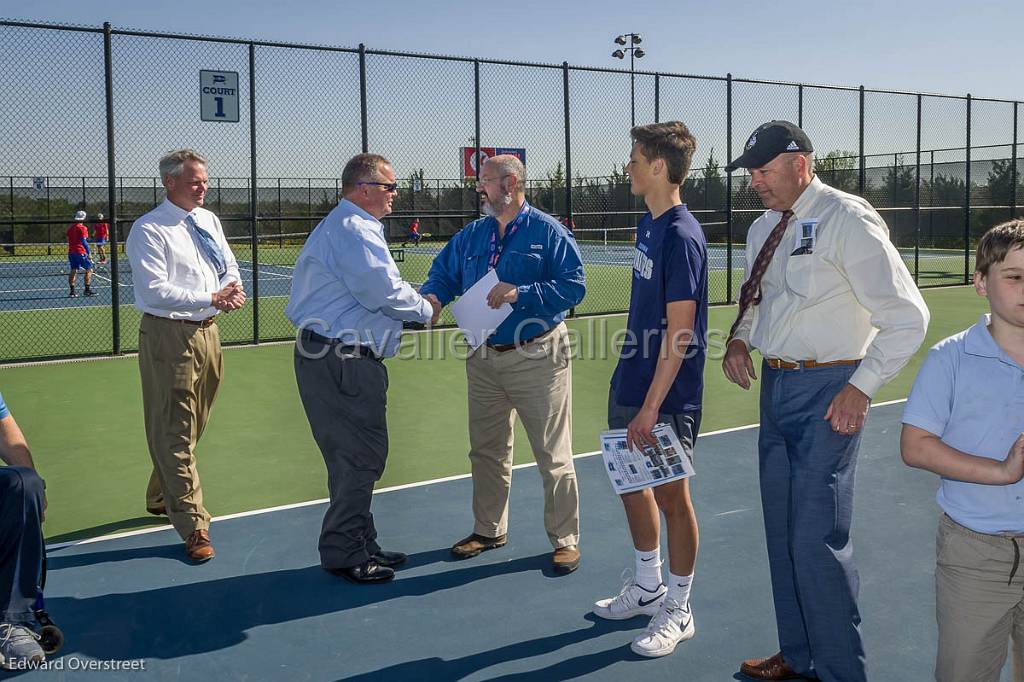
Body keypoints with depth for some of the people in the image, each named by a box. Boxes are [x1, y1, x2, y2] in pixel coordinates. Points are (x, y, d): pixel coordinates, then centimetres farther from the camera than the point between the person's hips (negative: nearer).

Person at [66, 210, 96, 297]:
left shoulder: (70, 228, 14)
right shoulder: (82, 228, -8)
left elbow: (69, 240, 19)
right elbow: (84, 241, -14)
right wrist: (88, 252, -11)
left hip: (71, 252, 7)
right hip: (81, 252, -7)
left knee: (73, 271, 7)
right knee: (89, 269, 2)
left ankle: (72, 291, 4)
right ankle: (87, 290, -2)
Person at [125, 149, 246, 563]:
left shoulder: (209, 221, 11)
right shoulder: (148, 230, -11)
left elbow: (229, 266, 15)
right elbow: (155, 290, -18)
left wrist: (233, 288, -9)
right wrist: (211, 298, -22)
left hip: (207, 331, 8)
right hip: (168, 336, -8)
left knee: (192, 427, 19)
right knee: (174, 432, -4)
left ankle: (161, 497, 39)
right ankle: (193, 525, 1)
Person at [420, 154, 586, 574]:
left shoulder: (547, 232, -7)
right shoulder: (471, 235, 10)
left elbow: (573, 285, -14)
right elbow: (443, 276, 13)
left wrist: (520, 294, -24)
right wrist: (430, 298, -11)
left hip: (536, 358, -6)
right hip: (484, 359, 6)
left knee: (552, 454, 1)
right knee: (486, 451, 15)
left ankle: (565, 539, 13)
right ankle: (488, 530, 31)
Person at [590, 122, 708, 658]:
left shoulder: (681, 237, -19)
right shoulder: (648, 225, 8)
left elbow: (678, 333, -21)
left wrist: (652, 406, -22)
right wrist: (633, 388, 19)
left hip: (667, 394, -9)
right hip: (630, 382, 9)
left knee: (671, 496, 4)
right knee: (632, 484, 19)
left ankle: (678, 611, 22)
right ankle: (647, 588, 37)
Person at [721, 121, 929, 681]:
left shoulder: (847, 220, -13)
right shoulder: (763, 229, 11)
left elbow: (906, 316, -13)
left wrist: (860, 389, -16)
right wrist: (739, 338, 5)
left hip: (827, 393, -8)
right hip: (776, 385, 8)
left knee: (817, 537, -6)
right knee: (781, 531, 15)